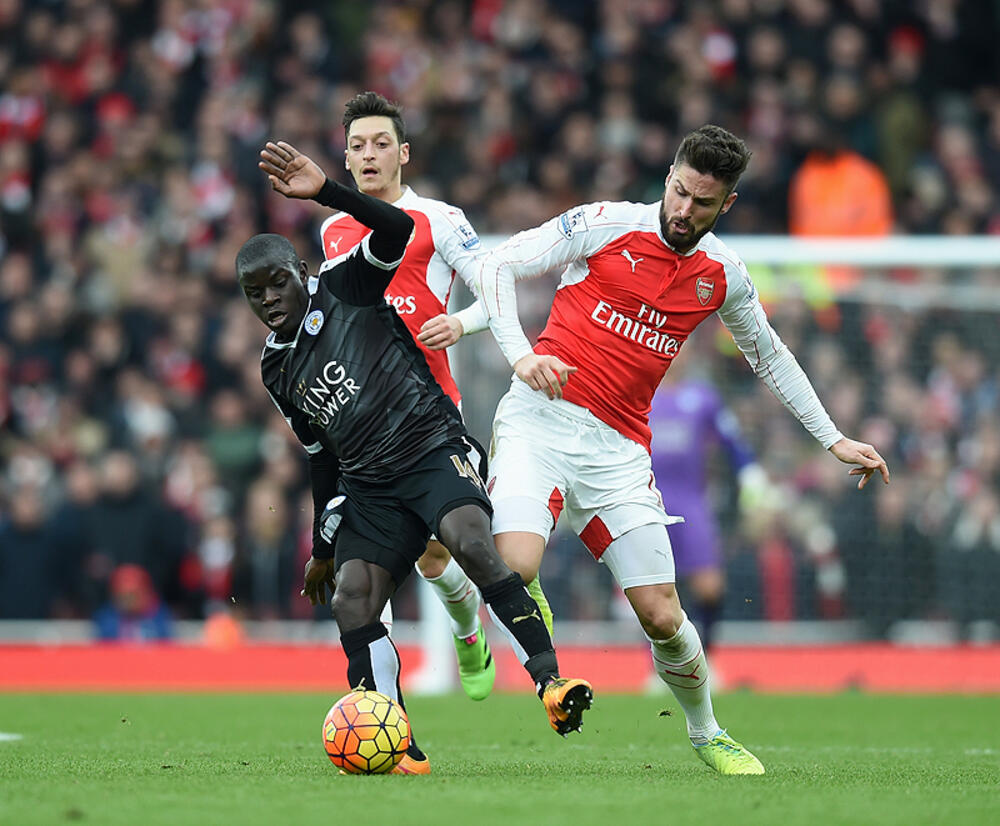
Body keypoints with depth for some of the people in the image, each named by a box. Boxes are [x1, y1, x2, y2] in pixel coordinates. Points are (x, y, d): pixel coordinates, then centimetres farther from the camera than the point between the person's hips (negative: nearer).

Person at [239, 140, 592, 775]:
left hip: (435, 448, -6)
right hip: (369, 488, 6)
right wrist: (323, 545, 29)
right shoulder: (276, 370, 17)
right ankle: (398, 752, -16)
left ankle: (551, 681, -39)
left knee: (473, 542, -33)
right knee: (350, 598, -15)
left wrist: (326, 192, -32)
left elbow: (397, 231, -18)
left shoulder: (344, 289, 1)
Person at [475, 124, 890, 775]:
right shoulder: (605, 225, -4)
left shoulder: (724, 275, 9)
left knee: (663, 618, -1)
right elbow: (498, 265, -2)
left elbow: (769, 355, 25)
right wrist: (520, 354, -17)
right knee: (515, 571, -27)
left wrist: (834, 439, 24)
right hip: (542, 420, -3)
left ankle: (706, 735, 24)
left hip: (619, 447, 3)